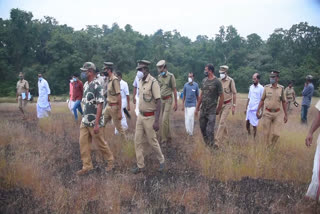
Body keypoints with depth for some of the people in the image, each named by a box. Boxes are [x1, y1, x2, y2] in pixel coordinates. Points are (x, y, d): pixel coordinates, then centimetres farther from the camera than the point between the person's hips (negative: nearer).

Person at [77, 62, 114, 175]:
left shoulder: (97, 86, -17)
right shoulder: (86, 84, 7)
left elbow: (99, 105, -20)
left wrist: (97, 124, -22)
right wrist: (84, 117, 15)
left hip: (94, 122, -7)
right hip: (84, 121, 7)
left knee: (101, 143, 6)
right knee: (83, 143, 5)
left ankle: (110, 161, 28)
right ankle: (87, 166, 16)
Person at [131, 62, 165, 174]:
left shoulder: (153, 82, -18)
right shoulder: (140, 82, 6)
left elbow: (158, 102, -20)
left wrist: (156, 121, -23)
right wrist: (139, 114, 16)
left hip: (149, 117, -7)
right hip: (140, 116, 7)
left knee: (152, 141, 5)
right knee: (137, 141, 7)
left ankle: (161, 161, 28)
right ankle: (140, 166, 18)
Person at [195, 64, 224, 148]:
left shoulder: (217, 82, -9)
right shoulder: (204, 80, 9)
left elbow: (221, 97, -6)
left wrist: (218, 110, -3)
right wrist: (197, 108, 15)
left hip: (211, 111, -6)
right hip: (203, 109, 6)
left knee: (210, 130, -6)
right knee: (202, 128, 11)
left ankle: (211, 145, 6)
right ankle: (206, 143, 26)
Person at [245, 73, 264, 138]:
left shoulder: (261, 88, -8)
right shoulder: (251, 87, 9)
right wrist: (246, 108, 14)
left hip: (255, 110, -5)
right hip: (249, 109, 5)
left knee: (254, 125, 2)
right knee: (247, 123, 8)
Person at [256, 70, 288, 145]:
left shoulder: (281, 88, -2)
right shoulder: (266, 87, -3)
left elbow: (284, 102, 5)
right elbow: (262, 100, 5)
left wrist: (286, 115, 4)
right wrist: (258, 111, 1)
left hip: (277, 114, 0)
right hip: (267, 113, 0)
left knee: (276, 133, -2)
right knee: (266, 133, 4)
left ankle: (272, 146, 21)